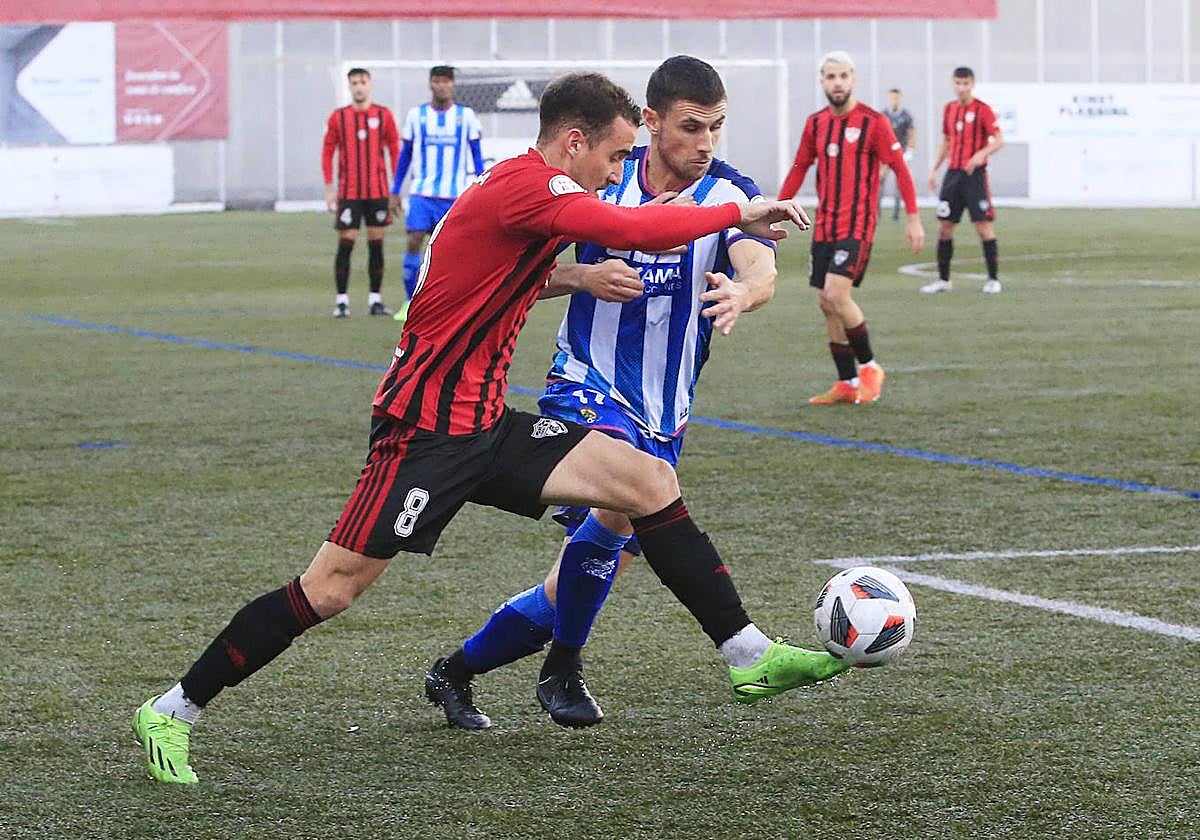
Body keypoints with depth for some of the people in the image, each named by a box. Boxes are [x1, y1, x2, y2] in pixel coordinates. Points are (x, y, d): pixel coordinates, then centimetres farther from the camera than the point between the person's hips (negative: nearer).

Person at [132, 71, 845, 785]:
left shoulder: (526, 186, 12)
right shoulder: (530, 184, -18)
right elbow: (635, 232, -30)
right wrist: (739, 213, -17)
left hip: (486, 426, 10)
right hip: (427, 428, -10)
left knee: (650, 481, -1)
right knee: (330, 590, -8)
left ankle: (750, 655, 4)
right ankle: (171, 713, 5)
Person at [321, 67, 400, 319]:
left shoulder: (383, 115, 4)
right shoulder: (338, 117, 3)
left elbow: (394, 150, 8)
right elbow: (327, 152, 5)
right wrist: (329, 188, 0)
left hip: (378, 192, 1)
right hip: (348, 192, -1)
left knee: (376, 244, 4)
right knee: (345, 244, -5)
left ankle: (375, 299, 11)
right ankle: (342, 300, -1)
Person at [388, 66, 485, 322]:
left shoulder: (466, 116, 3)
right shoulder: (416, 115, 5)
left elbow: (477, 155, 7)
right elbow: (405, 154, 12)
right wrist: (395, 192, 9)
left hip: (454, 195, 0)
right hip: (421, 192, 0)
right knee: (414, 241, -12)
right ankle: (411, 302, -3)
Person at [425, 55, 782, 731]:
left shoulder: (730, 194, -7)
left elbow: (762, 270, -26)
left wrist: (741, 293, -50)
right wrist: (582, 277, -18)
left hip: (663, 417, 3)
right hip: (587, 389, -3)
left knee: (592, 573, 7)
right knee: (621, 502, -32)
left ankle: (455, 671, 28)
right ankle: (562, 670, -11)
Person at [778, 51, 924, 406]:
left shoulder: (872, 122, -8)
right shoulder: (816, 123, 8)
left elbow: (900, 168, -7)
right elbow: (799, 168, 18)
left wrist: (913, 218, -11)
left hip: (857, 225, -6)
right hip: (824, 226, 6)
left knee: (836, 293, -20)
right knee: (827, 303, 5)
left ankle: (869, 367, -3)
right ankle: (847, 384, 15)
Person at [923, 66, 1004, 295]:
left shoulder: (982, 109, -7)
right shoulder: (949, 109, 11)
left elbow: (998, 141, -12)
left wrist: (981, 154, -29)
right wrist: (935, 169, 16)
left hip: (974, 174, -6)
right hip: (953, 173, 6)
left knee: (984, 225, -7)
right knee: (944, 226, 4)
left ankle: (993, 279, 0)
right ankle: (943, 279, 13)